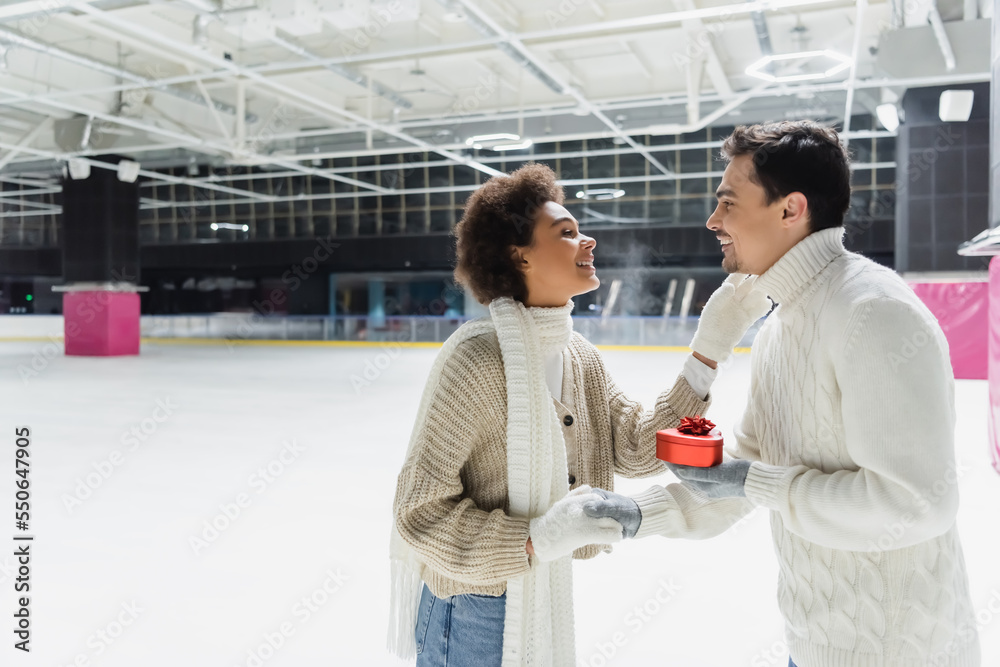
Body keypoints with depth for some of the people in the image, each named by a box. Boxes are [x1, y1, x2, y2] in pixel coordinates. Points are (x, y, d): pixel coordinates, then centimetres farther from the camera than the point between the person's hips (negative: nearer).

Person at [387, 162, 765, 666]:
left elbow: (635, 449, -3)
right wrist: (539, 538, -32)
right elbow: (419, 511, -23)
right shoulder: (479, 354, -25)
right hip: (474, 614, -7)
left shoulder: (578, 355, 0)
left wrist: (711, 347, -8)